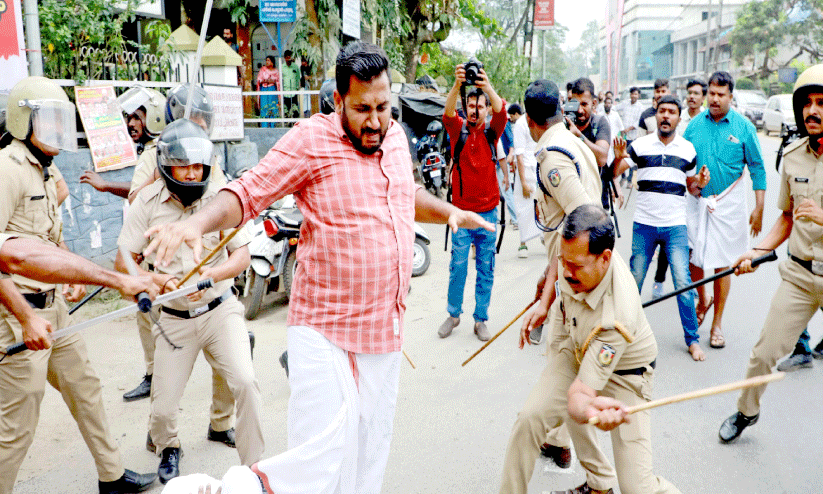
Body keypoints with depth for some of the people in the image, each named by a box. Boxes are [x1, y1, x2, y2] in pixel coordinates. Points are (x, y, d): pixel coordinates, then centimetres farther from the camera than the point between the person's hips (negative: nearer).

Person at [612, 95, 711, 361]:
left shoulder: (688, 149, 7)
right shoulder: (640, 145, 1)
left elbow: (691, 187, 16)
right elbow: (614, 173, -6)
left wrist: (700, 184, -7)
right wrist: (619, 157, -26)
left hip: (676, 226, 0)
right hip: (644, 224, 0)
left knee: (683, 282, -3)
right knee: (633, 281, 8)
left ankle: (692, 339, 8)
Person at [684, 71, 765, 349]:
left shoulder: (744, 127, -3)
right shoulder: (695, 125, 3)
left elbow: (757, 169, 1)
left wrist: (759, 208, -3)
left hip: (728, 202, -2)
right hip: (695, 201, 2)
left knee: (722, 263, 3)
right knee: (691, 258, 3)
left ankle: (718, 323, 16)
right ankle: (702, 302, 32)